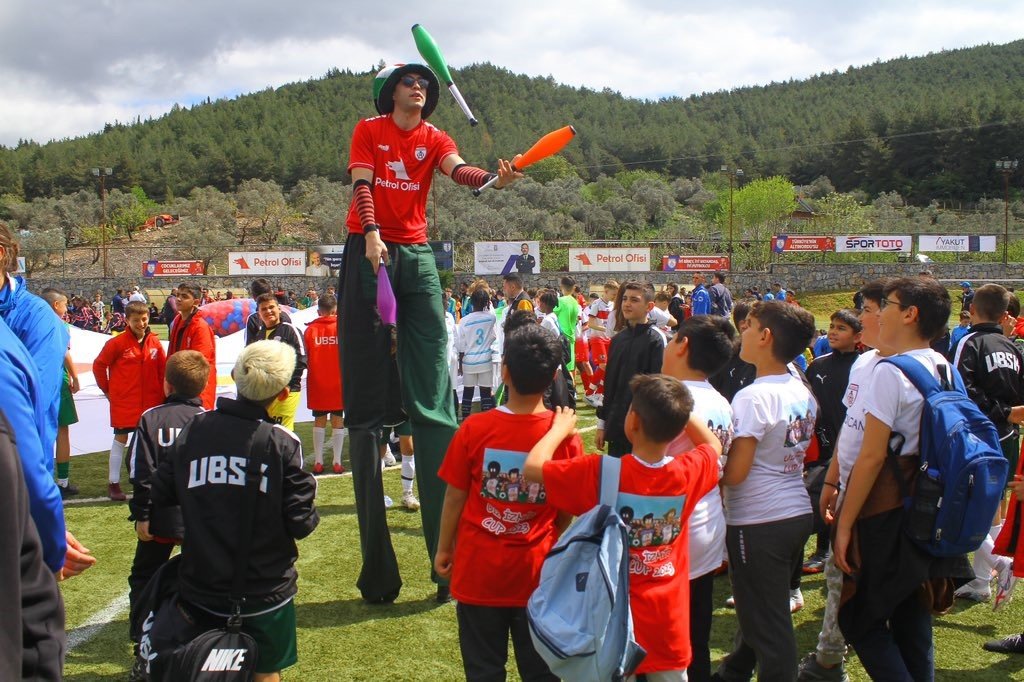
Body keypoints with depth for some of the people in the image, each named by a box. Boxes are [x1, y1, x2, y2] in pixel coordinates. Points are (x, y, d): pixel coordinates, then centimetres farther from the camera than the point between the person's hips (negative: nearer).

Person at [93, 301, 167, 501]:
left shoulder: (155, 342, 1)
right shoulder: (117, 343, -10)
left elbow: (162, 370, 7)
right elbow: (99, 366, -2)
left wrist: (161, 393, 3)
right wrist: (108, 390, 2)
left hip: (150, 402, 4)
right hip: (124, 402, -3)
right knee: (120, 439, 4)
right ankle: (113, 484, 13)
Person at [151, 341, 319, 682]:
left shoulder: (194, 429, -6)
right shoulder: (283, 443, -15)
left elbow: (161, 494, 1)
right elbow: (300, 524, -14)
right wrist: (311, 516, 7)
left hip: (201, 590, 3)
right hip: (265, 593, -3)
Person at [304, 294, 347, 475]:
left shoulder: (310, 330, -3)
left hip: (317, 383, 1)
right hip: (339, 383, -1)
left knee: (319, 422, 9)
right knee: (338, 421, 5)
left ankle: (318, 462, 10)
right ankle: (337, 463, 6)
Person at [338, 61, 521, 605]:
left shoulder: (433, 139, 11)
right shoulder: (369, 130, 9)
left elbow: (458, 170, -10)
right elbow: (361, 184, -4)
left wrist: (493, 177, -32)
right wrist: (372, 235, -22)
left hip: (417, 255, 2)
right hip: (369, 252, -2)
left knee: (432, 398, -5)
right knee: (367, 400, -3)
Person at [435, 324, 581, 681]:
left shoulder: (474, 428, -16)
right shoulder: (565, 435, -14)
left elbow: (454, 497, -6)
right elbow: (568, 509, -4)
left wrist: (444, 549, 10)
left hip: (479, 569, 0)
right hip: (537, 571, 1)